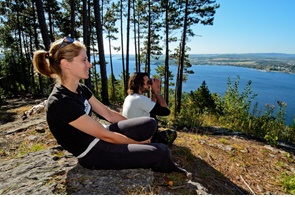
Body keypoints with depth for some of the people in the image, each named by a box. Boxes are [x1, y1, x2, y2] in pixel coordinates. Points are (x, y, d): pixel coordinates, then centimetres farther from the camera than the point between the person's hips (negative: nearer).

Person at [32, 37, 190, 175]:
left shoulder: (80, 89, 1)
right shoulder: (62, 103, -27)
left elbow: (109, 113, 6)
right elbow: (106, 136, -23)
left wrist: (141, 130, 8)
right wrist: (140, 142, -10)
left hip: (98, 137, 9)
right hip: (92, 153, -8)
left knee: (149, 123, 2)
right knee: (161, 152, -14)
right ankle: (169, 171, 23)